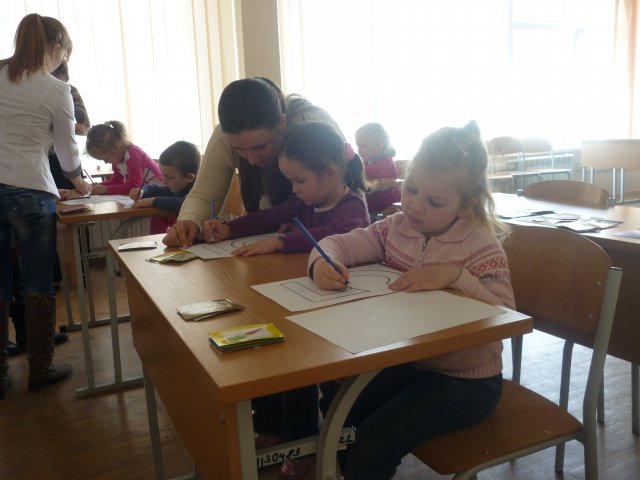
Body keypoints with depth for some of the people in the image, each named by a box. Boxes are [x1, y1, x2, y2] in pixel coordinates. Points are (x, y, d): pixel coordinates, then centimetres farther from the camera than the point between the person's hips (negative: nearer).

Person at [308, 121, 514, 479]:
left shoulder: (483, 247, -17)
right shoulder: (397, 226, -1)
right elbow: (342, 243, -3)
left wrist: (457, 277, -34)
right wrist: (323, 263, -26)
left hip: (465, 382, -6)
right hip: (408, 363, 6)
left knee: (375, 439, -17)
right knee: (336, 400, 1)